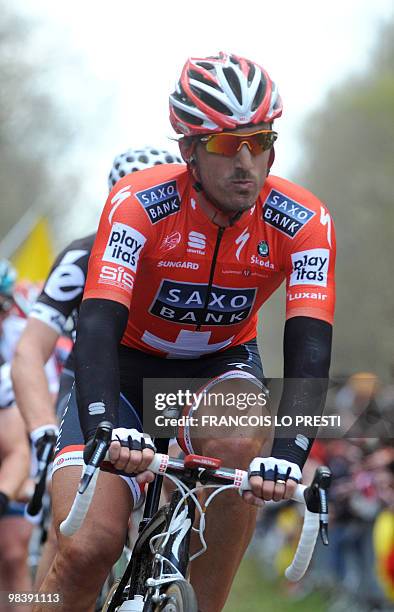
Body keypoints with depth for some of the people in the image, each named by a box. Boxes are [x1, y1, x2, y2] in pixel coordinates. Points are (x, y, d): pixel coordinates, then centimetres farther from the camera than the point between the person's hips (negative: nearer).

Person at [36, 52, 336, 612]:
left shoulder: (303, 224, -22)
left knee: (239, 444, -35)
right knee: (89, 547, -20)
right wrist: (106, 429, -54)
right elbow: (97, 328, -36)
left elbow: (309, 350, -29)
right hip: (129, 364, -1)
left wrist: (287, 455, -46)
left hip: (221, 366, 2)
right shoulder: (138, 205, -27)